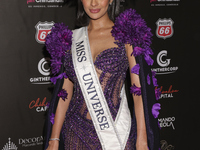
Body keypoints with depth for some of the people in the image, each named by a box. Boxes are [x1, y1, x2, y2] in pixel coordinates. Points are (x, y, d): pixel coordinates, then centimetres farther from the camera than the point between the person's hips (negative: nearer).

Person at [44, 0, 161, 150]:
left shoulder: (126, 34, -3)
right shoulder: (71, 38, 6)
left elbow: (139, 91, -8)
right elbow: (64, 93, 6)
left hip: (115, 131, -3)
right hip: (76, 132, 3)